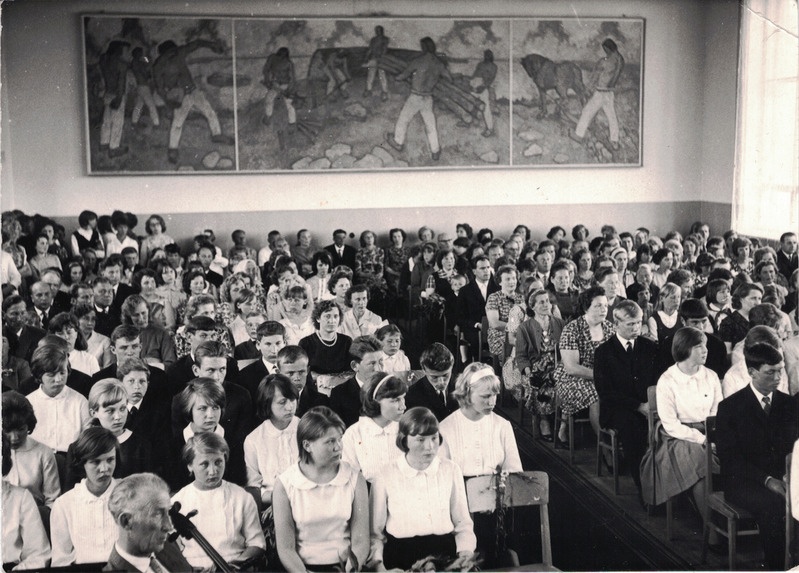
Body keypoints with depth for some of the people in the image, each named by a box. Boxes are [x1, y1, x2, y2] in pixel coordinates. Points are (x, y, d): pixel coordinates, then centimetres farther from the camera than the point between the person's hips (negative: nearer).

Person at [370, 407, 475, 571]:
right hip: (400, 555, -2)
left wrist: (466, 551, -6)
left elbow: (463, 523, 11)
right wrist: (377, 563, -8)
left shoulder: (451, 470, 6)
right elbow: (375, 531, 6)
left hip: (445, 551, 2)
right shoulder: (385, 476, 0)